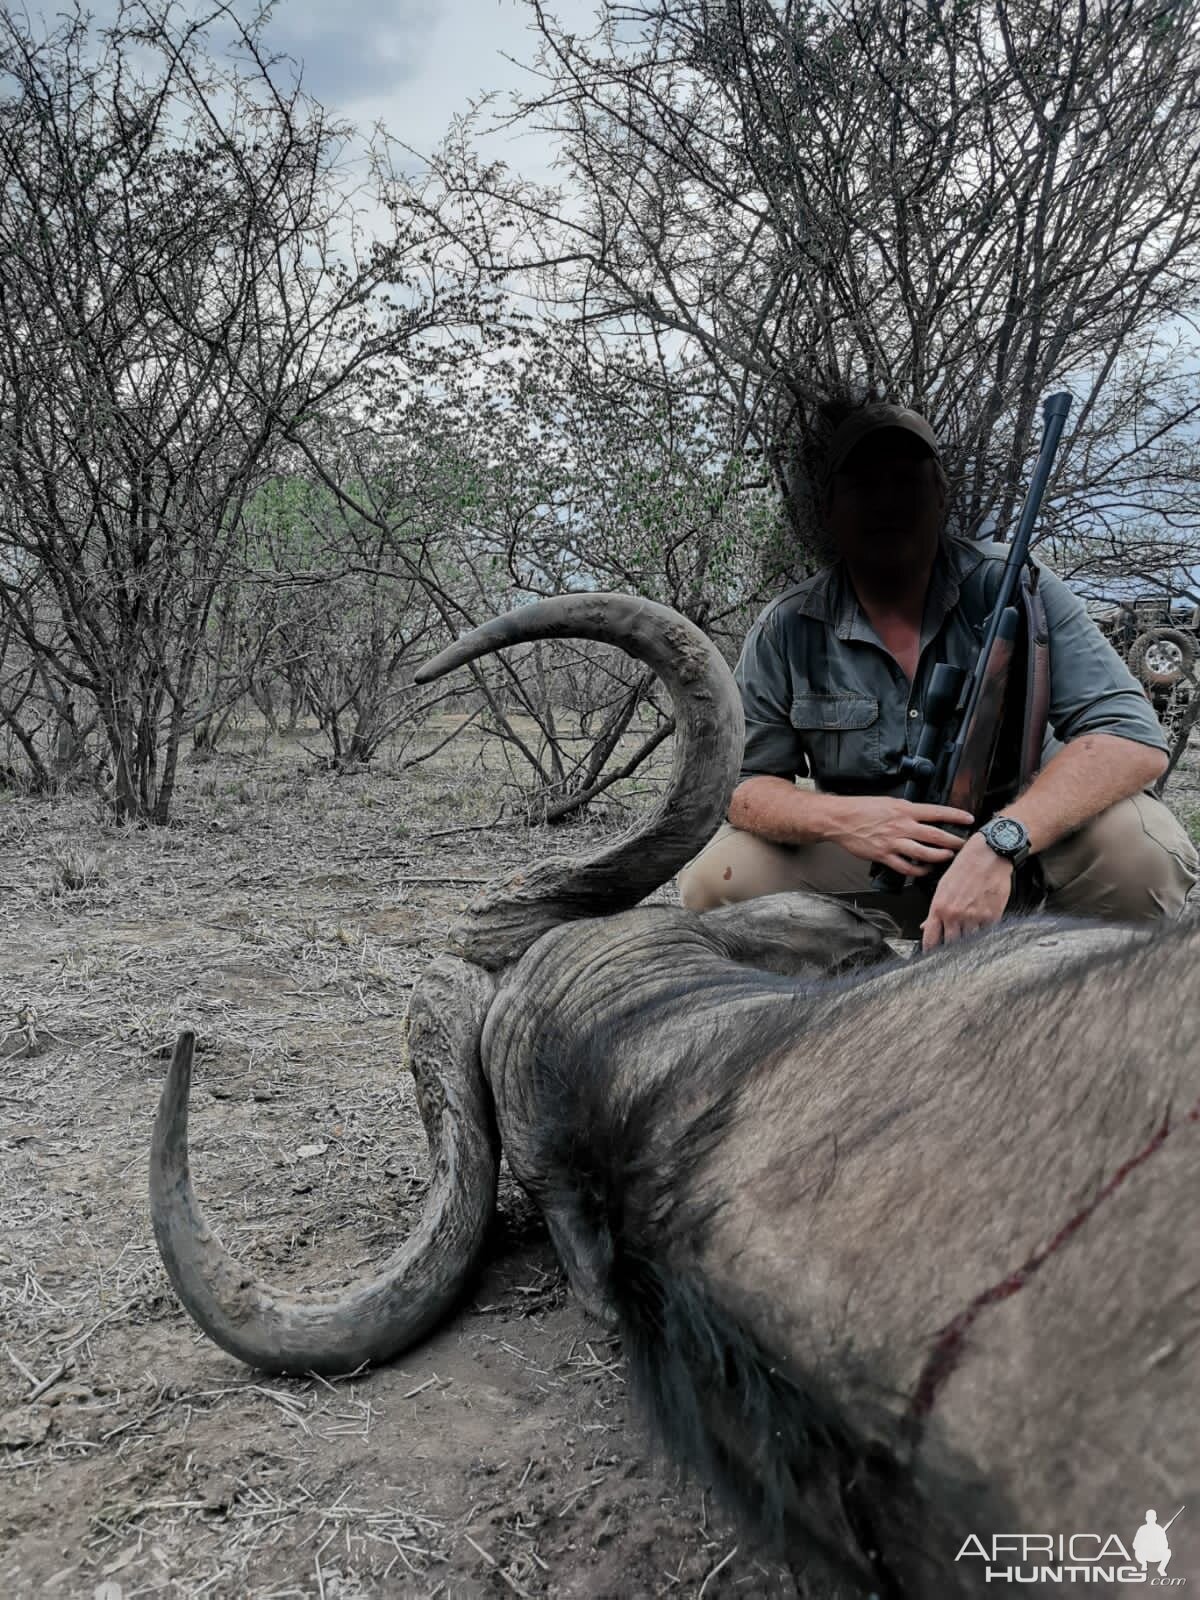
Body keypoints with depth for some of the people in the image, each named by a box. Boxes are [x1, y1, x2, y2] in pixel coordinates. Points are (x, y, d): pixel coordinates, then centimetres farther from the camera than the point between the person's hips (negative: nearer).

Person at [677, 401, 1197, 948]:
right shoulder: (785, 633, -6)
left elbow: (1133, 738, -20)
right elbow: (740, 783, -3)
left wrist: (999, 845, -37)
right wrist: (836, 818, -27)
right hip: (864, 851, 2)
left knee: (1139, 843, -31)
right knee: (713, 881, -21)